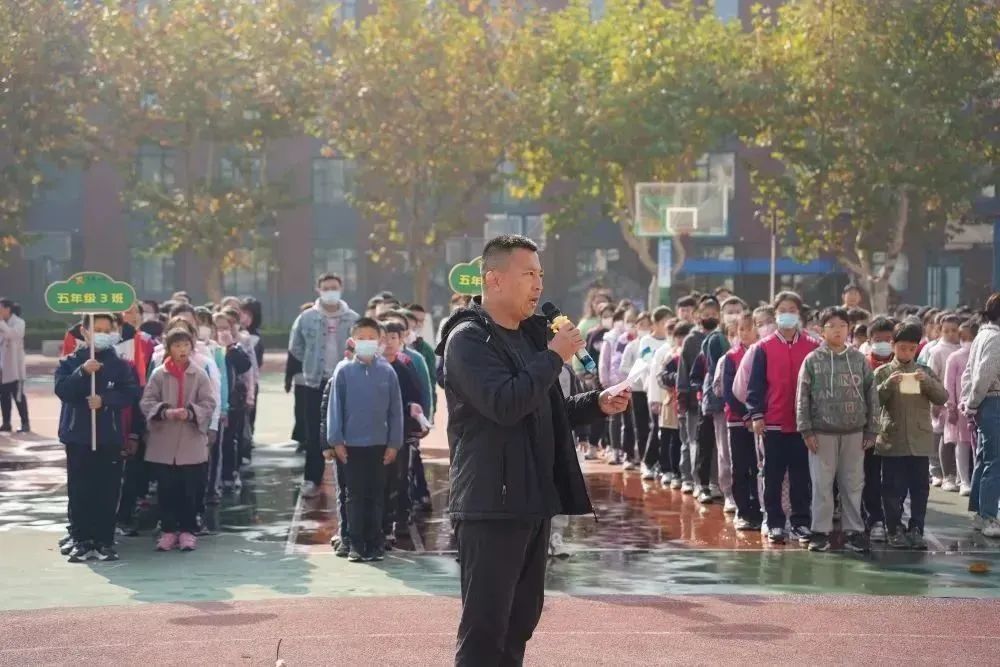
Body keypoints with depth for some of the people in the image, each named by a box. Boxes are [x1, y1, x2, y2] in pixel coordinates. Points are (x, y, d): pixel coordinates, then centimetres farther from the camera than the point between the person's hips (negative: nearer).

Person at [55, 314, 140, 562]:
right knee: (79, 491, 1)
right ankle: (80, 540, 8)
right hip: (78, 435, 0)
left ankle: (105, 541, 7)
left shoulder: (120, 364, 4)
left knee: (108, 492, 1)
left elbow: (131, 392, -3)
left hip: (110, 436, 0)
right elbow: (62, 389, -9)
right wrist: (82, 372, -22)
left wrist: (105, 399, -17)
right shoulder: (71, 362, 4)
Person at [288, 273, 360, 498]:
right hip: (316, 382, 0)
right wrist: (311, 363, 7)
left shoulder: (353, 319, -3)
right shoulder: (306, 318, -1)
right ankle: (312, 479, 7)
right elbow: (295, 347, 10)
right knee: (314, 433, 2)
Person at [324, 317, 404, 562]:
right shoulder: (344, 370, -3)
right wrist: (335, 441, -4)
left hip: (379, 444, 1)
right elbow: (334, 407, -1)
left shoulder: (387, 371, -2)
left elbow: (395, 410, 1)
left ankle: (375, 544, 15)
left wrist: (394, 443, -1)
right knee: (354, 496, 6)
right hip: (351, 444, -1)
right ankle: (355, 544, 12)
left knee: (376, 496, 8)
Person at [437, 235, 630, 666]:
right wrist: (554, 357, -17)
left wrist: (596, 404, 8)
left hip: (533, 502, 9)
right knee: (485, 625, -6)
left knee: (521, 617, 14)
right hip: (491, 506, -9)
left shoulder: (530, 335, 17)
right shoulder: (468, 339, -11)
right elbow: (504, 404, -26)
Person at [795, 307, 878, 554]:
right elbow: (802, 397, -1)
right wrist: (806, 430, -6)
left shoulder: (859, 359, 5)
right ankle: (821, 531, 9)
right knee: (822, 484, 1)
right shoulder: (813, 360, 0)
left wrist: (871, 430, 4)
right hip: (822, 431, -2)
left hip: (854, 432, 2)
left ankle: (853, 530, 14)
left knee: (853, 484, 6)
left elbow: (871, 395, 7)